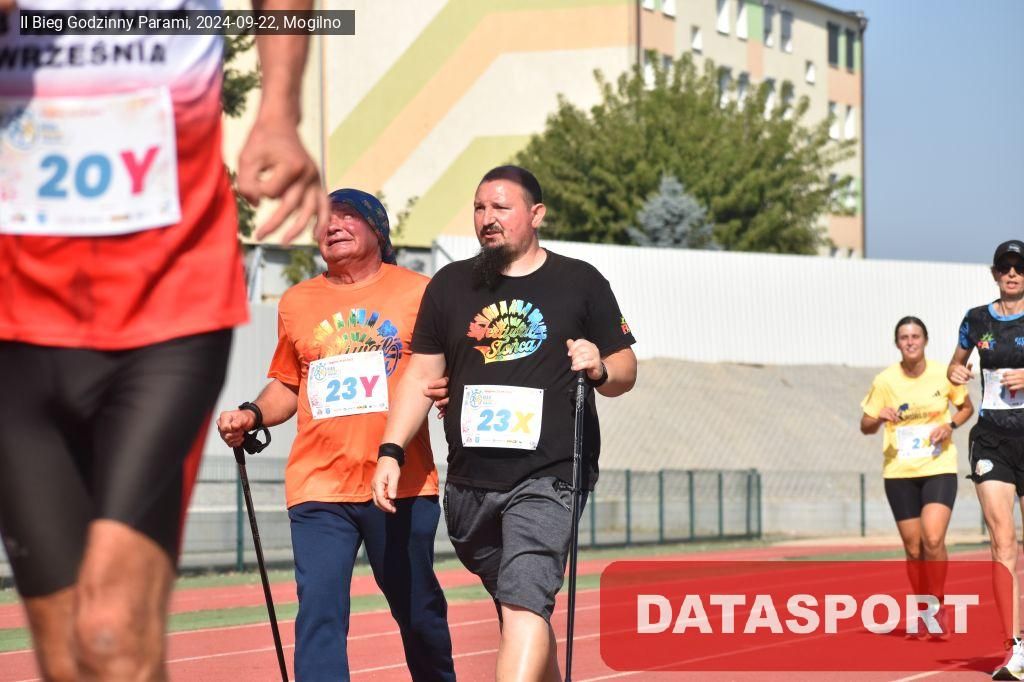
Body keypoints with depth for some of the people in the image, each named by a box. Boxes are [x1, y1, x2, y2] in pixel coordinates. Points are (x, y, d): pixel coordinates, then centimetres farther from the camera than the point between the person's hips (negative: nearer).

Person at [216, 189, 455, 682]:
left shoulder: (419, 293, 4)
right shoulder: (297, 302, 13)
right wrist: (253, 415, 6)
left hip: (402, 485, -1)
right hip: (319, 487, 2)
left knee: (418, 610, 10)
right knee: (319, 613, -11)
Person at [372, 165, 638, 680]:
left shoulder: (580, 283, 5)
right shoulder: (450, 285, 12)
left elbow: (625, 368, 8)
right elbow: (422, 375, 12)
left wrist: (601, 370, -16)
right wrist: (391, 451, 3)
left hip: (547, 477, -4)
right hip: (469, 482, 4)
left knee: (524, 605, -19)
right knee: (518, 605, 13)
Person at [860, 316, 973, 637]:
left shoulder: (944, 375, -4)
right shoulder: (885, 381, -4)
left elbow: (967, 407, 12)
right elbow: (865, 426, 3)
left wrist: (950, 425, -8)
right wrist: (879, 418, -19)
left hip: (939, 468, -1)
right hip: (899, 472, 1)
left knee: (933, 540, -19)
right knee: (913, 547, 4)